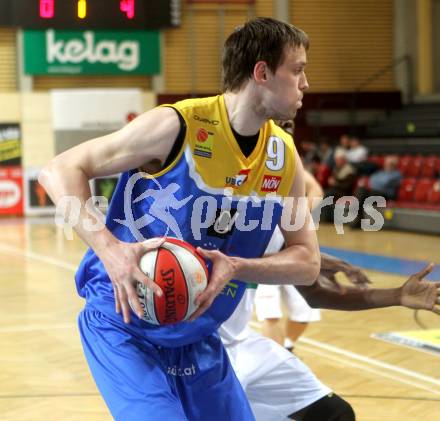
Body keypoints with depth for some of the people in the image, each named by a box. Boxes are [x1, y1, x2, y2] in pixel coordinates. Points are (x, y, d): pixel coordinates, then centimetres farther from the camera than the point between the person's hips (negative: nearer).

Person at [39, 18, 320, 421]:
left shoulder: (285, 157, -1)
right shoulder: (177, 126, -18)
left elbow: (307, 262, 1)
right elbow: (60, 170, -17)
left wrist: (235, 267, -19)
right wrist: (110, 249, -33)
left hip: (199, 340, 6)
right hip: (125, 327, -6)